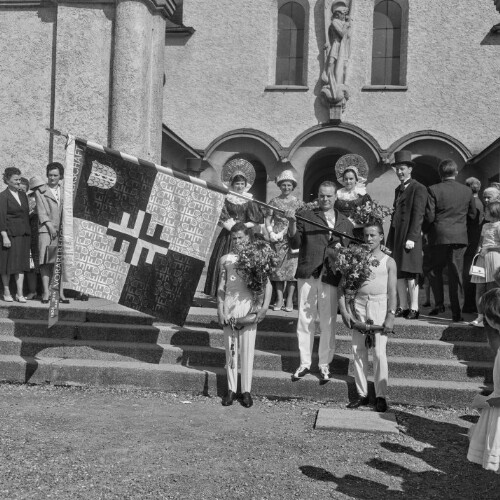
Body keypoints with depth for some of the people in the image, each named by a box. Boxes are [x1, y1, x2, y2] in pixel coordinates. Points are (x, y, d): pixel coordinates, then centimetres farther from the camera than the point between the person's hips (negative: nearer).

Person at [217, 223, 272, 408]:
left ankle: (246, 390, 11)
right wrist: (220, 311, 2)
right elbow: (221, 287, 10)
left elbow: (267, 284, 0)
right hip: (229, 307, 2)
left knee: (247, 350, 2)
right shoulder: (225, 259, 8)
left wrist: (264, 307, -11)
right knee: (230, 349, 7)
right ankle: (231, 389, 16)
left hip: (249, 307, -2)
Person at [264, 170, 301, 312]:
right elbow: (268, 220, 7)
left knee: (292, 267, -5)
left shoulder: (297, 202, 7)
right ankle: (279, 298, 6)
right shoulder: (274, 201, 8)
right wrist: (271, 233, -10)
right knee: (277, 267, 0)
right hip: (277, 238, 1)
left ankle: (289, 299, 0)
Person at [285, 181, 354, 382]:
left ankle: (324, 364, 16)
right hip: (307, 275, -1)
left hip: (331, 277, 1)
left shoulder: (345, 223, 14)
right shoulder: (306, 216, 8)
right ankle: (304, 363, 15)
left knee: (328, 323, 3)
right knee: (305, 320, 4)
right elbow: (295, 243, 0)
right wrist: (292, 223, -14)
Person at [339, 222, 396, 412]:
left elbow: (392, 292, -1)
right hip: (359, 306, 3)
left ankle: (381, 396, 4)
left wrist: (391, 316, -11)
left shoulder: (388, 262, 2)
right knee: (358, 351, 4)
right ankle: (362, 394, 15)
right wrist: (343, 310, -3)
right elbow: (342, 286, 7)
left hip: (379, 306, -3)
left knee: (379, 352, -6)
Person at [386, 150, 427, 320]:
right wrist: (390, 240, 16)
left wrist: (412, 238, -19)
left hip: (409, 236, -8)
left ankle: (414, 308, -1)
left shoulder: (418, 189, -5)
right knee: (399, 274, 7)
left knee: (410, 273, -6)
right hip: (396, 235, 8)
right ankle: (402, 307, 12)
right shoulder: (398, 190, 20)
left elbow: (418, 215, -12)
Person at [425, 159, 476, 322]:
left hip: (439, 236, -2)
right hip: (460, 237, 2)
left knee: (435, 271, 16)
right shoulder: (467, 191, 2)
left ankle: (439, 303, 13)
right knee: (456, 274, 4)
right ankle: (456, 311, 5)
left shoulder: (433, 190, -8)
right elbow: (472, 215, 10)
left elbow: (429, 216, -10)